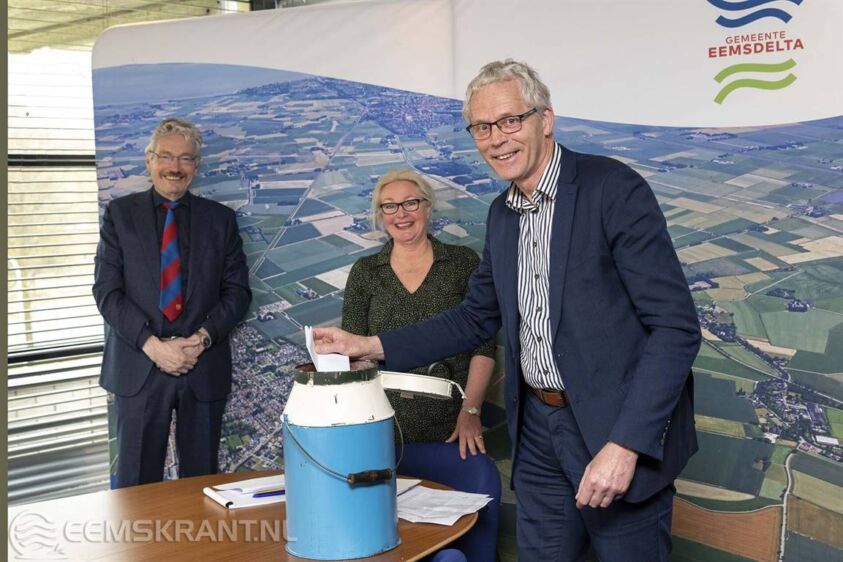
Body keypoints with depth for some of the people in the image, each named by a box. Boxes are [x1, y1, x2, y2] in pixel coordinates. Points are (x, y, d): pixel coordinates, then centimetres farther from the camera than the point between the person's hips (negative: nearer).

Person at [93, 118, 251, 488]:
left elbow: (237, 291, 4)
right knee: (136, 482, 5)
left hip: (204, 367, 1)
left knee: (201, 479, 8)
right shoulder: (119, 214, 5)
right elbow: (107, 292, -2)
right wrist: (151, 344, -13)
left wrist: (202, 338, -11)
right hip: (139, 368, -1)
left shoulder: (220, 219, 8)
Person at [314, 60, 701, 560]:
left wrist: (625, 444, -23)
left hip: (619, 432, -6)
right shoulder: (502, 213, 8)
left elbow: (677, 326, -17)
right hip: (538, 431, 6)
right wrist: (369, 346, 7)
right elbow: (477, 317, 16)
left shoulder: (614, 189, -14)